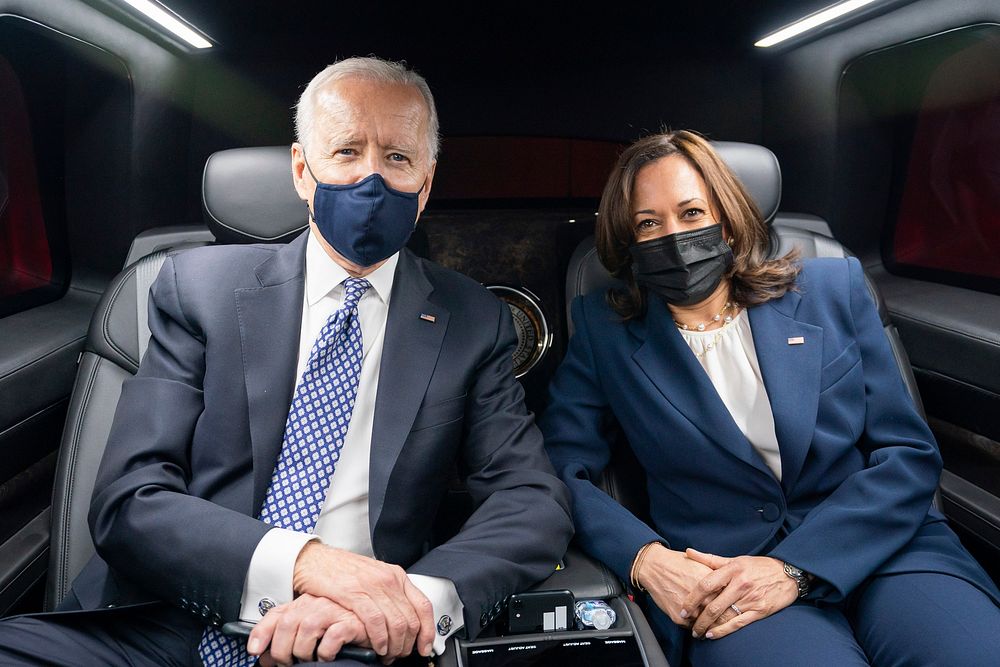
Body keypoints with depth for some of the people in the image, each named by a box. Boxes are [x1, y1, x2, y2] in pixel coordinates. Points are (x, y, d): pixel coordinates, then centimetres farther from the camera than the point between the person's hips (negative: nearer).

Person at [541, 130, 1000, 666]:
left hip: (876, 550, 3)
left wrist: (794, 567, -11)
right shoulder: (604, 328, 7)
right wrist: (644, 557, -16)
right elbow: (562, 467, 3)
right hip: (717, 582, -2)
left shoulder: (832, 289, 7)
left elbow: (909, 452, 2)